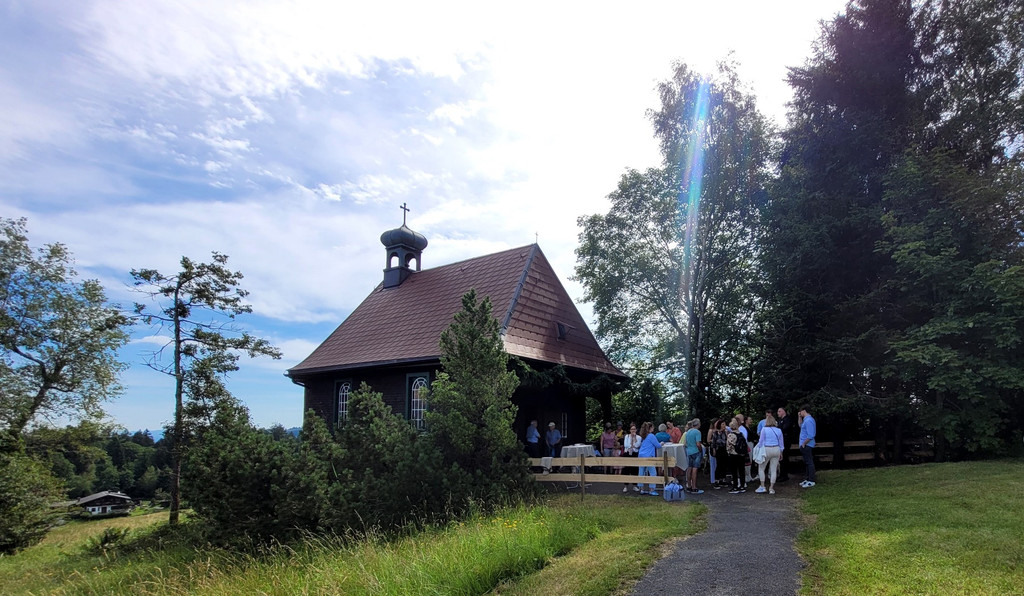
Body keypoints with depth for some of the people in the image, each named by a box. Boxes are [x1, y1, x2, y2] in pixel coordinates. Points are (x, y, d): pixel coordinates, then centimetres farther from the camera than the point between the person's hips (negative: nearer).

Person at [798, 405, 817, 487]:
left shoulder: (808, 420, -20)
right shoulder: (806, 419, 12)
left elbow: (810, 435, -25)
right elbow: (800, 426, 32)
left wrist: (804, 444, -18)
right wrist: (799, 417, 20)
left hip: (807, 445, -11)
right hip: (804, 445, 11)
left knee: (809, 462, -3)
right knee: (807, 462, 16)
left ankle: (811, 481, 3)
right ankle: (808, 479, 25)